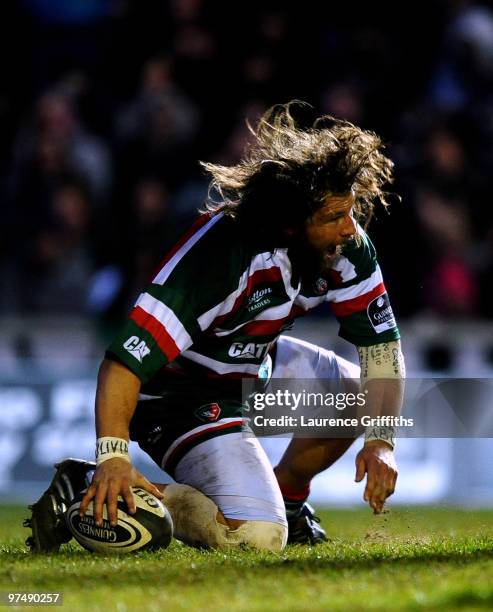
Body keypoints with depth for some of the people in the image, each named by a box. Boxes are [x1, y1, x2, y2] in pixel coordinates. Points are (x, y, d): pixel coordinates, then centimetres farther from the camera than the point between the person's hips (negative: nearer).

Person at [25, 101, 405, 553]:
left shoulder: (347, 243, -14)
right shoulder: (219, 253, -35)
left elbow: (382, 345, -5)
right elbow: (126, 359, -38)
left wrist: (381, 441, -18)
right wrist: (113, 456, -48)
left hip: (254, 363, 8)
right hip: (179, 389, -8)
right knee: (257, 534, -24)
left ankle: (284, 494, 21)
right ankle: (92, 493, -15)